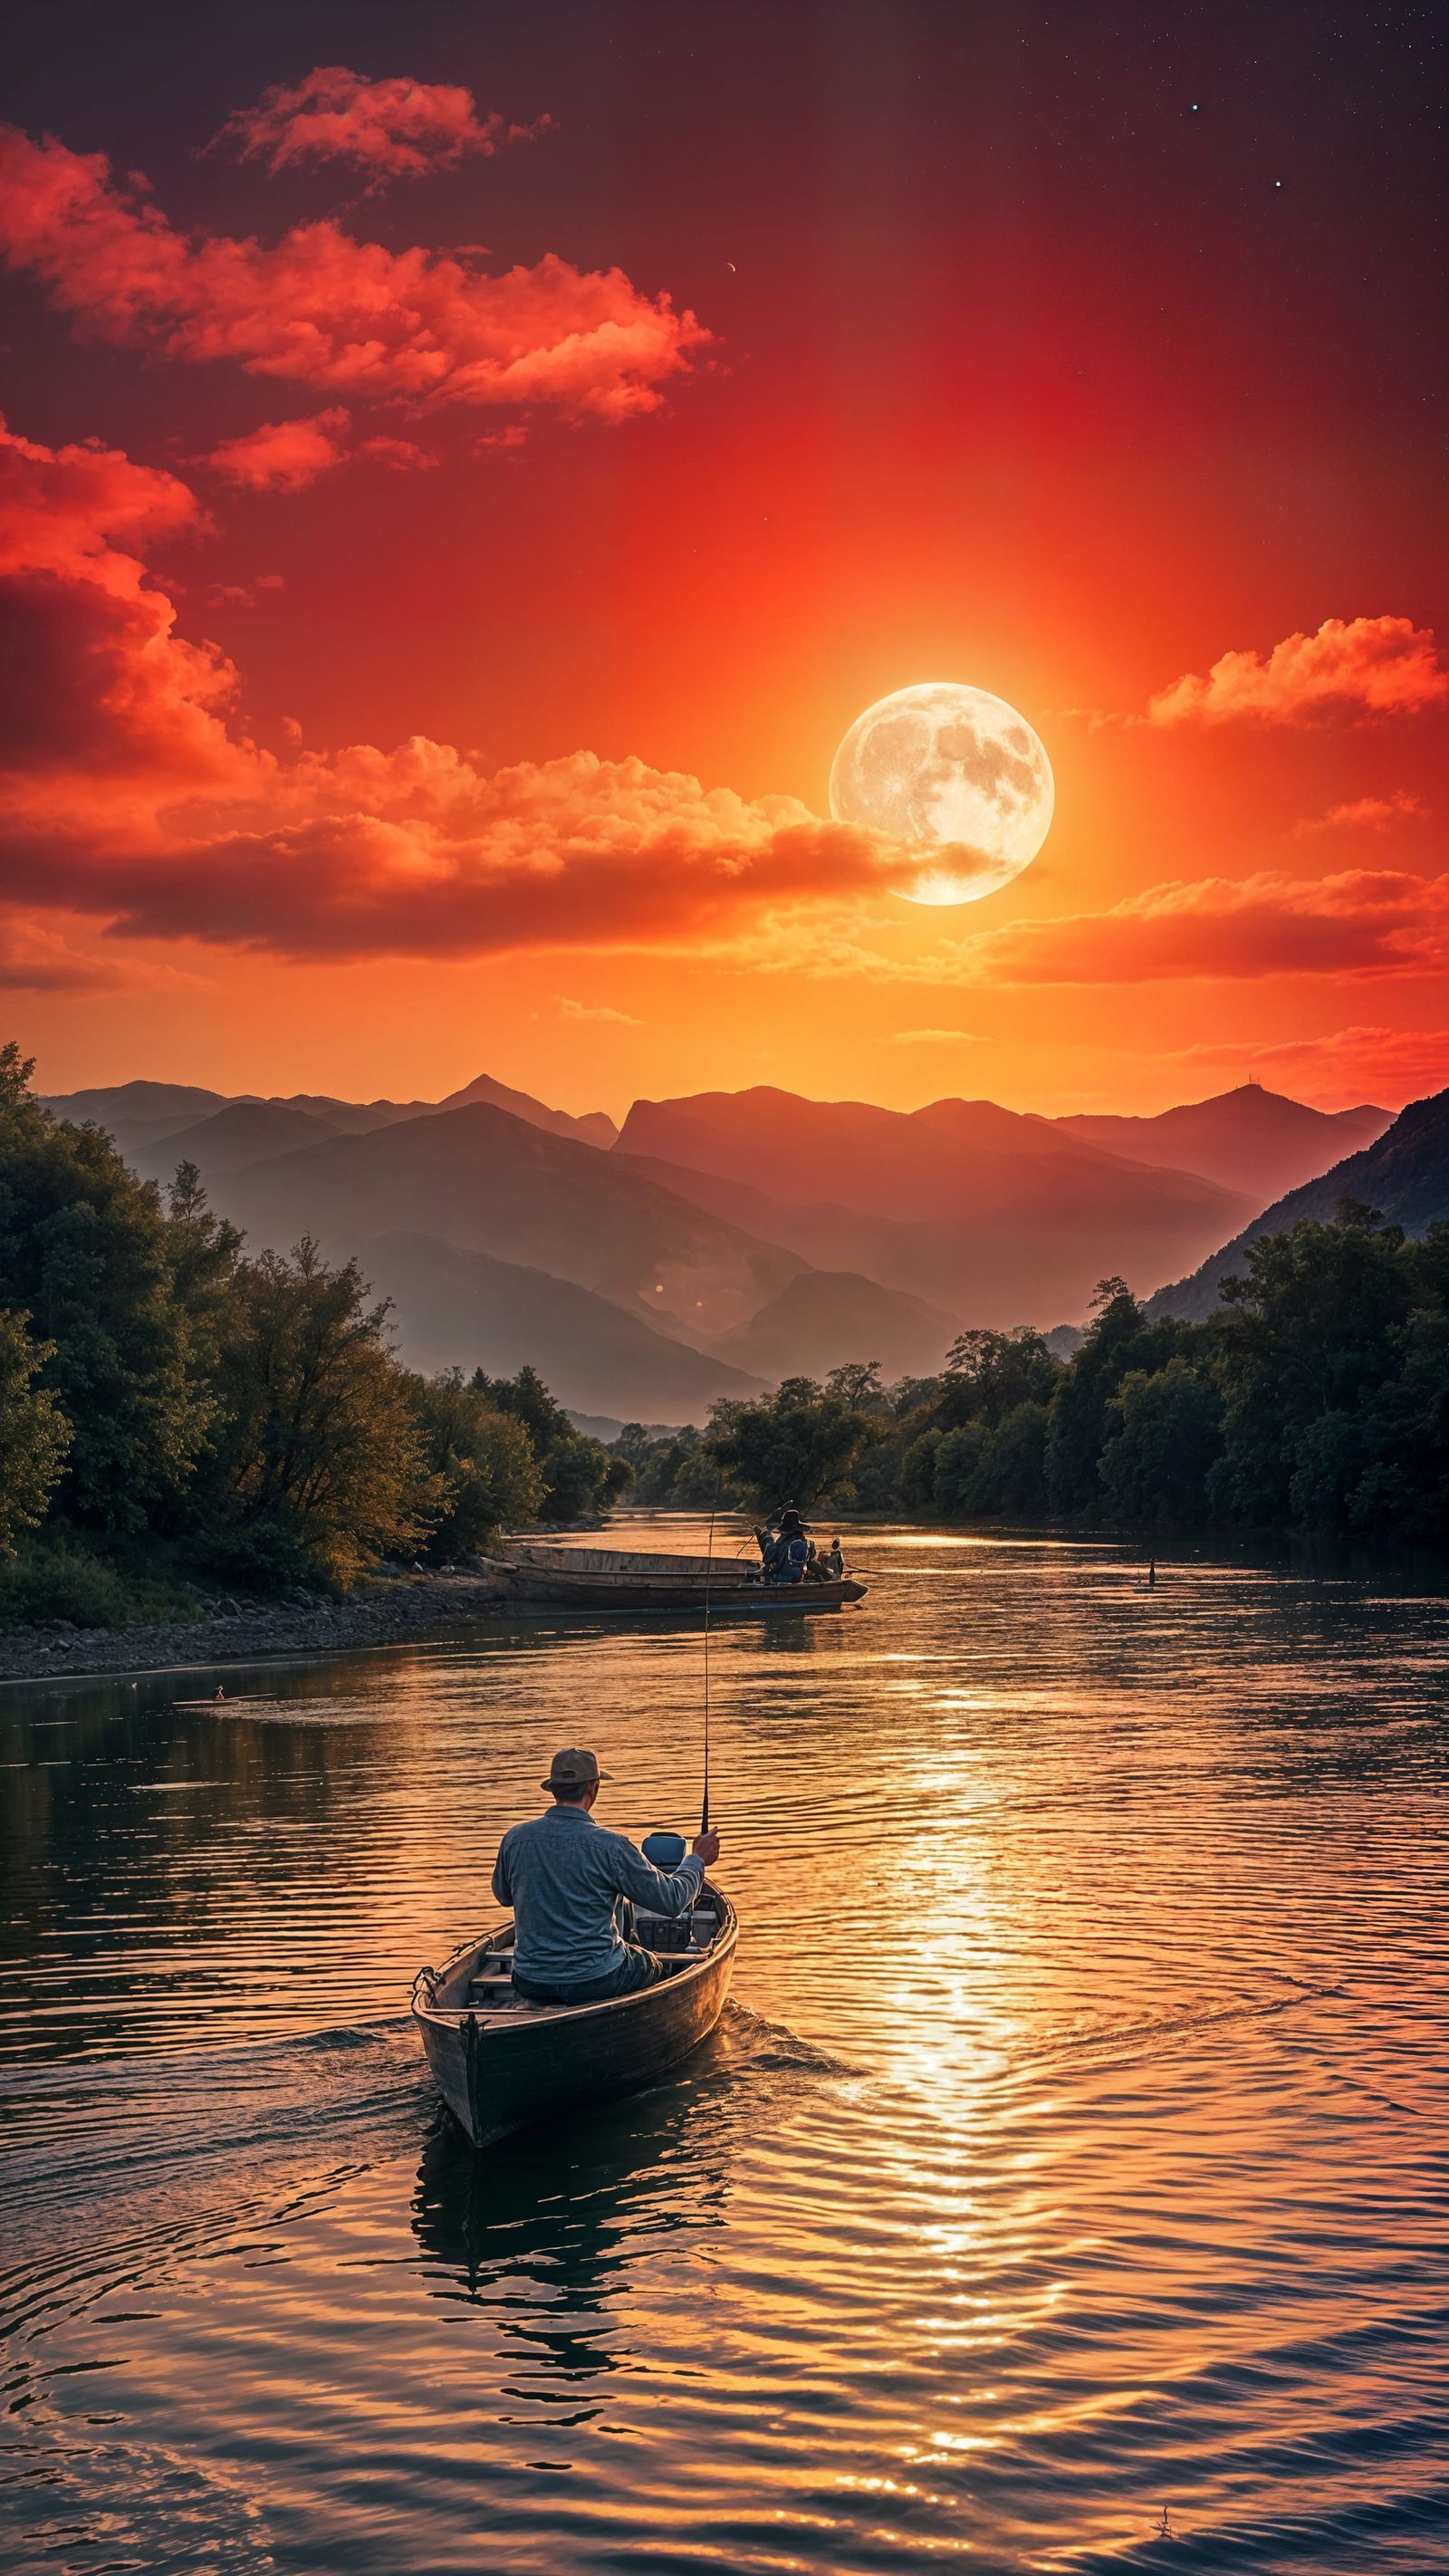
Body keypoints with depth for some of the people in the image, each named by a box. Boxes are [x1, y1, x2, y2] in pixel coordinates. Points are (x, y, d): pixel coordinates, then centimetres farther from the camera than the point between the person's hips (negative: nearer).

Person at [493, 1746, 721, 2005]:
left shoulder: (514, 1839, -7)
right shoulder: (611, 1846, -18)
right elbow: (672, 1900, -8)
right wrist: (697, 1859, 11)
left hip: (530, 1985, 4)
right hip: (596, 1982, -3)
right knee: (650, 1964, 28)